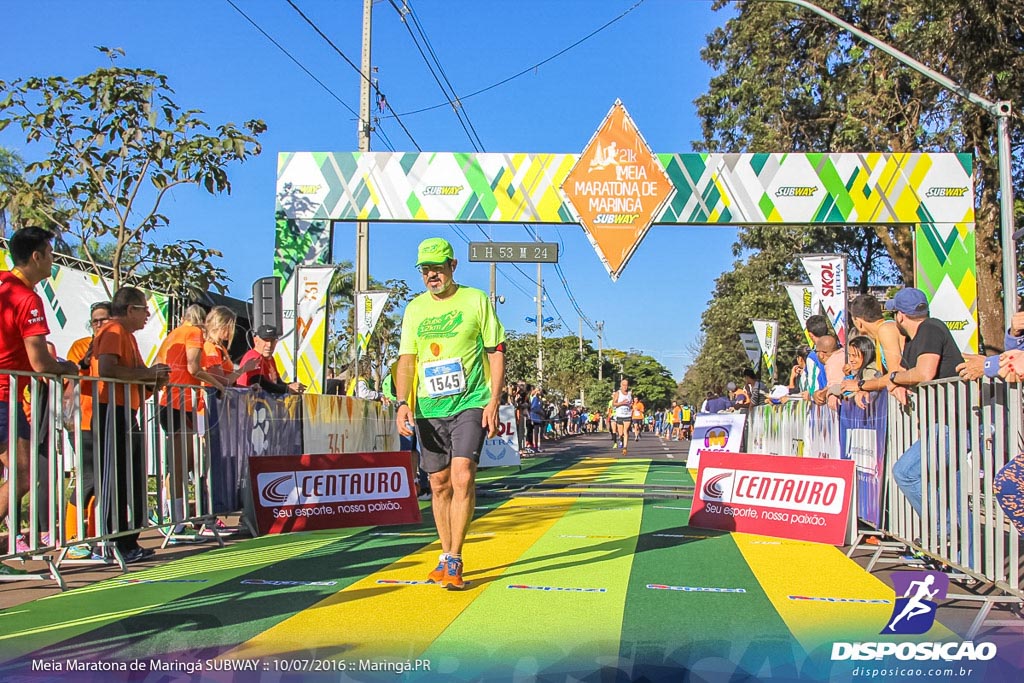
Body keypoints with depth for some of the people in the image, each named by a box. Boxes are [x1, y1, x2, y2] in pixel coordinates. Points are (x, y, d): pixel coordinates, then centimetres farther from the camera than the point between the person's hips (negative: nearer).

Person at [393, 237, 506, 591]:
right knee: (440, 485, 7)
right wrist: (402, 403, -6)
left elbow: (497, 352, 2)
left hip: (470, 404, -4)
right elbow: (407, 359, 10)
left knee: (462, 478, -16)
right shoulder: (415, 308, 11)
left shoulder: (477, 300, 2)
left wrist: (494, 402, -7)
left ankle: (454, 561, -9)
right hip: (428, 409, 4)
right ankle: (446, 557, 20)